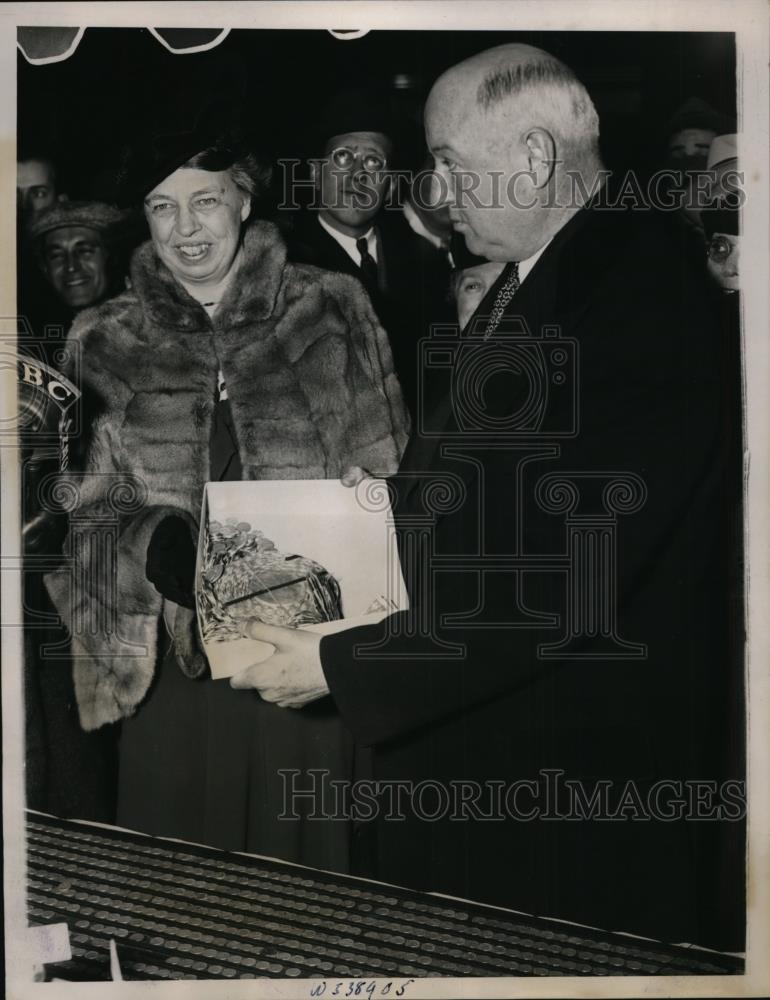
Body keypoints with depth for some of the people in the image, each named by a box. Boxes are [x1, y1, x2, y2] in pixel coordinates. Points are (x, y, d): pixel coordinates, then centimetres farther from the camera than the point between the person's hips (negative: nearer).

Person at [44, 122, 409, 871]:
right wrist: (155, 546, -15)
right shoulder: (106, 344, 5)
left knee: (304, 861, 10)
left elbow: (384, 482, 5)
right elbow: (86, 512, 4)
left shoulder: (331, 312, 1)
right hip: (174, 661, 1)